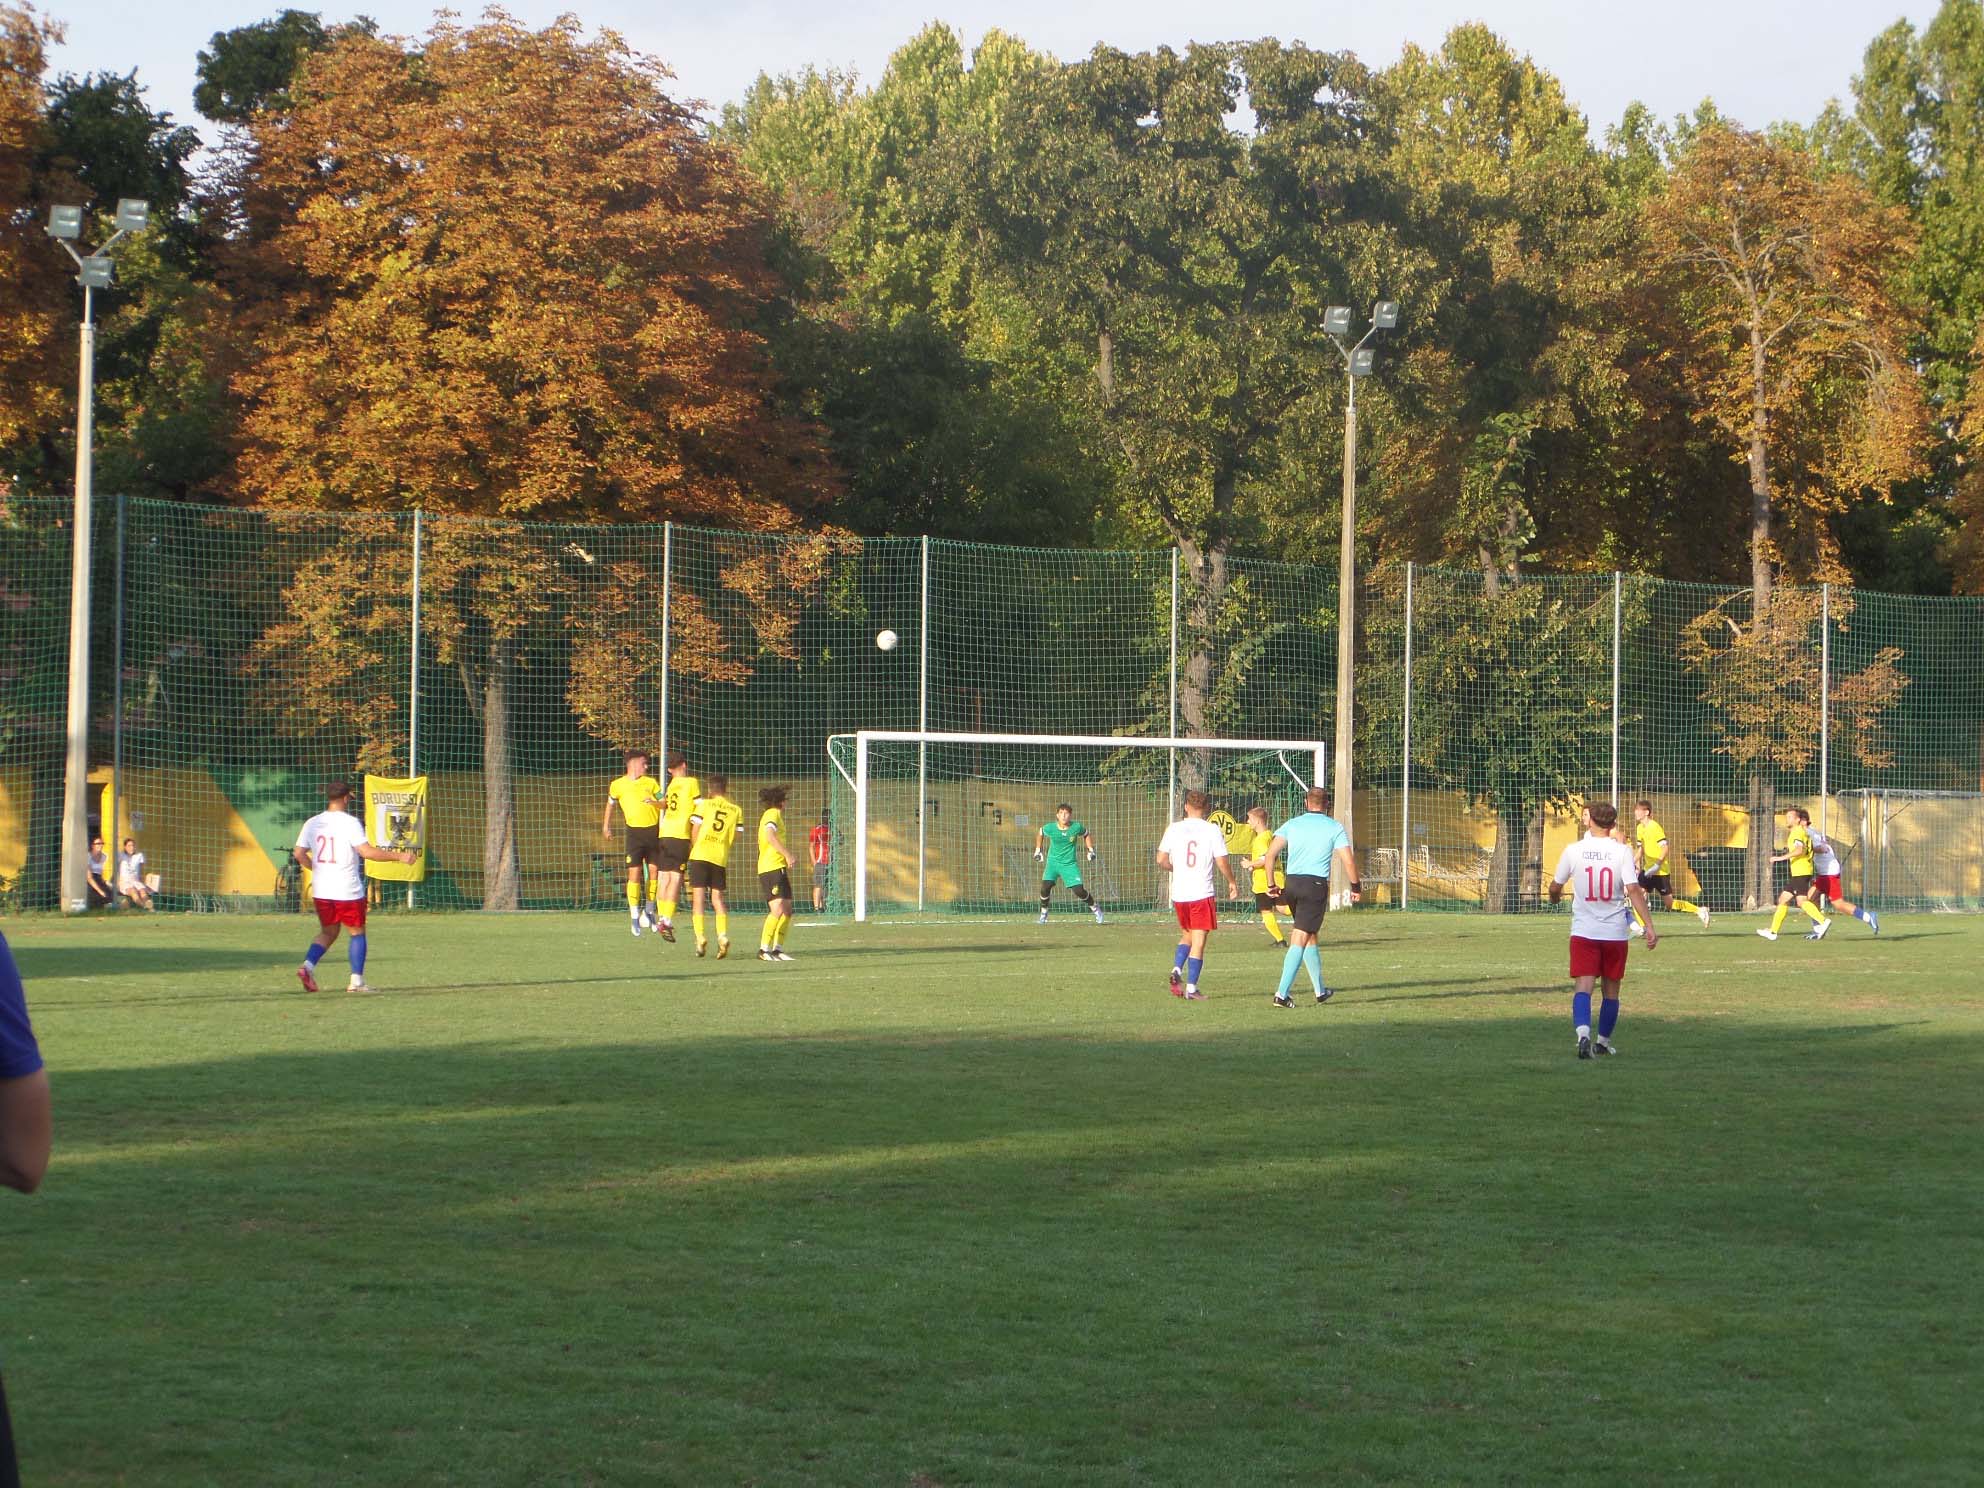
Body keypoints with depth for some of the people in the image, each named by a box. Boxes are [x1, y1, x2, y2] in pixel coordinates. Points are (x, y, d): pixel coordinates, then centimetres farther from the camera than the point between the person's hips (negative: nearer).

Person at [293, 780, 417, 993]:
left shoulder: (312, 823, 4)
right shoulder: (350, 823, -13)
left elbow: (298, 853, 8)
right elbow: (366, 851, -21)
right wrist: (399, 856, -16)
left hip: (320, 890, 5)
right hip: (348, 891, -5)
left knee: (328, 932, 19)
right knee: (357, 932, 10)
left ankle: (307, 965, -3)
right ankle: (356, 980, 5)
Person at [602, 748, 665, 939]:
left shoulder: (651, 782, 8)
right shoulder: (618, 785, 4)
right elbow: (611, 803, 20)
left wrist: (655, 803, -16)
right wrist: (606, 826, 25)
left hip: (653, 831, 2)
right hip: (634, 832, -2)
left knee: (654, 872, 6)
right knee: (634, 874, -10)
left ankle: (649, 912, 24)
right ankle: (635, 918, -4)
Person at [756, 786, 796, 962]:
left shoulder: (770, 815, 24)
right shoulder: (773, 814, -7)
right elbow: (770, 836, -24)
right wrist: (787, 855, -27)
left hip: (779, 869, 10)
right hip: (771, 869, -10)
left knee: (787, 911, 8)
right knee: (778, 910, -19)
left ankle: (778, 949, 10)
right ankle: (764, 950, -21)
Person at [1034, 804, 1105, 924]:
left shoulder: (1076, 827, -13)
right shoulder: (1049, 828, -13)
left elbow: (1086, 834, 9)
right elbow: (1040, 833, 10)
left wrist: (1090, 850, 3)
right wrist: (1037, 850, 12)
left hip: (1070, 864, 0)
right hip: (1053, 862, 0)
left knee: (1079, 891, -8)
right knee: (1045, 886, -19)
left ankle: (1095, 908, 19)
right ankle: (1043, 912, 4)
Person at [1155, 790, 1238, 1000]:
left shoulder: (1174, 828, 2)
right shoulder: (1212, 830, -5)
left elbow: (1161, 860, 1)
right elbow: (1222, 863, -6)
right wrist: (1232, 883, 12)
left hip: (1178, 894, 3)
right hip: (1202, 894, -3)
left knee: (1187, 935, 22)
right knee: (1199, 940, 1)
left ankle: (1177, 969, -1)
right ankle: (1191, 987, -4)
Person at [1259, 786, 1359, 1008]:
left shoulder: (1292, 824, 9)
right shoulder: (1335, 827, 2)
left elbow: (1270, 853, 0)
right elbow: (1348, 860, -5)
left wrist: (1271, 884, 6)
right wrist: (1355, 887, 8)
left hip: (1292, 883, 4)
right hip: (1317, 884, -4)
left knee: (1309, 936, 19)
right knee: (1300, 940, -5)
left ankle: (1320, 990, 28)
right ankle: (1282, 994, -14)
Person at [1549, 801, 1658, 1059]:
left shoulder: (1573, 850, -2)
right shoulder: (1622, 851, -5)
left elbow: (1555, 887, 10)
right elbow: (1634, 891, -14)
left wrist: (1555, 898, 34)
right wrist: (1650, 926, -14)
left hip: (1583, 931, -1)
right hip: (1615, 932, 1)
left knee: (1583, 986, -8)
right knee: (1611, 990, 16)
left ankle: (1583, 1033, -32)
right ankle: (1603, 1041, 28)